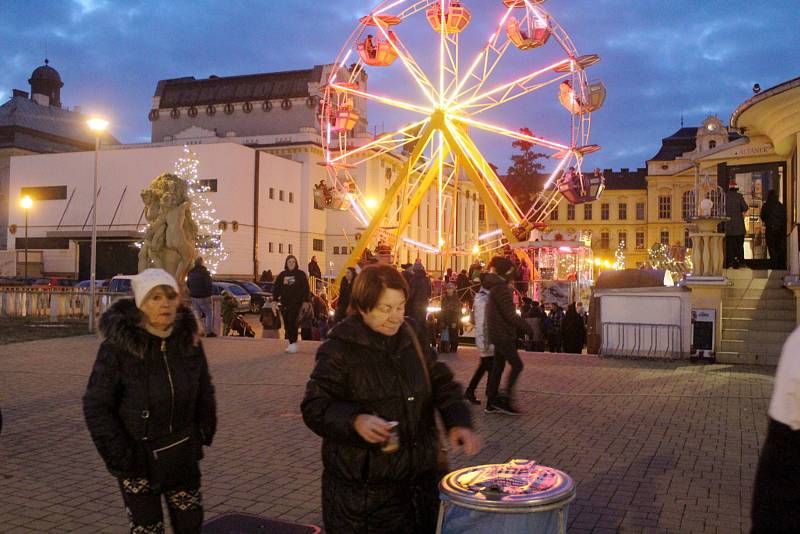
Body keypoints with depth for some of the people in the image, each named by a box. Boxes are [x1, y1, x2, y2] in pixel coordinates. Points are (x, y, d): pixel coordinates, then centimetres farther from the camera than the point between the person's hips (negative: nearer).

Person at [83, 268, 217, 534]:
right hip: (139, 458, -4)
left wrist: (204, 433, 5)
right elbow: (96, 406, -13)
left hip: (183, 456, 4)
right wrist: (119, 457, -14)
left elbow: (204, 391, 9)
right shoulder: (118, 345, -17)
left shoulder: (188, 338, -4)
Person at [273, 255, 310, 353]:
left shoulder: (300, 274, 1)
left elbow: (305, 289, 0)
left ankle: (293, 343, -10)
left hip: (296, 303, -4)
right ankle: (290, 342, 11)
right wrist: (274, 301, 4)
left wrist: (305, 301, -7)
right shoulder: (282, 275, 10)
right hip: (284, 303, 4)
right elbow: (276, 288, 12)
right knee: (287, 323, 3)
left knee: (292, 322, -11)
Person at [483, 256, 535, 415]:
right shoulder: (500, 288, -17)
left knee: (498, 367, 11)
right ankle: (505, 400, -7)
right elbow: (510, 315, -21)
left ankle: (491, 403, 14)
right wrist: (527, 327, -13)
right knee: (517, 365, -8)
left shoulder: (498, 286, 16)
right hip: (503, 335, -10)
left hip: (500, 334, 10)